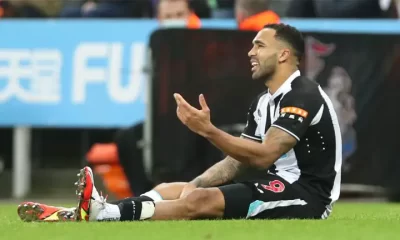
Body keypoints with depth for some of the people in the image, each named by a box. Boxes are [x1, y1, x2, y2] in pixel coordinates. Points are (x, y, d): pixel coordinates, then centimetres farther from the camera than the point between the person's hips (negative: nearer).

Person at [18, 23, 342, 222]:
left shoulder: (303, 96, -14)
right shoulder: (263, 102, 18)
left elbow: (263, 156, -24)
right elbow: (238, 160, 12)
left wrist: (207, 130, -29)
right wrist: (194, 186, -3)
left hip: (305, 196, -10)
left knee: (200, 202, -26)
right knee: (170, 190, 0)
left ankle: (102, 214, -33)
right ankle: (85, 214, -16)